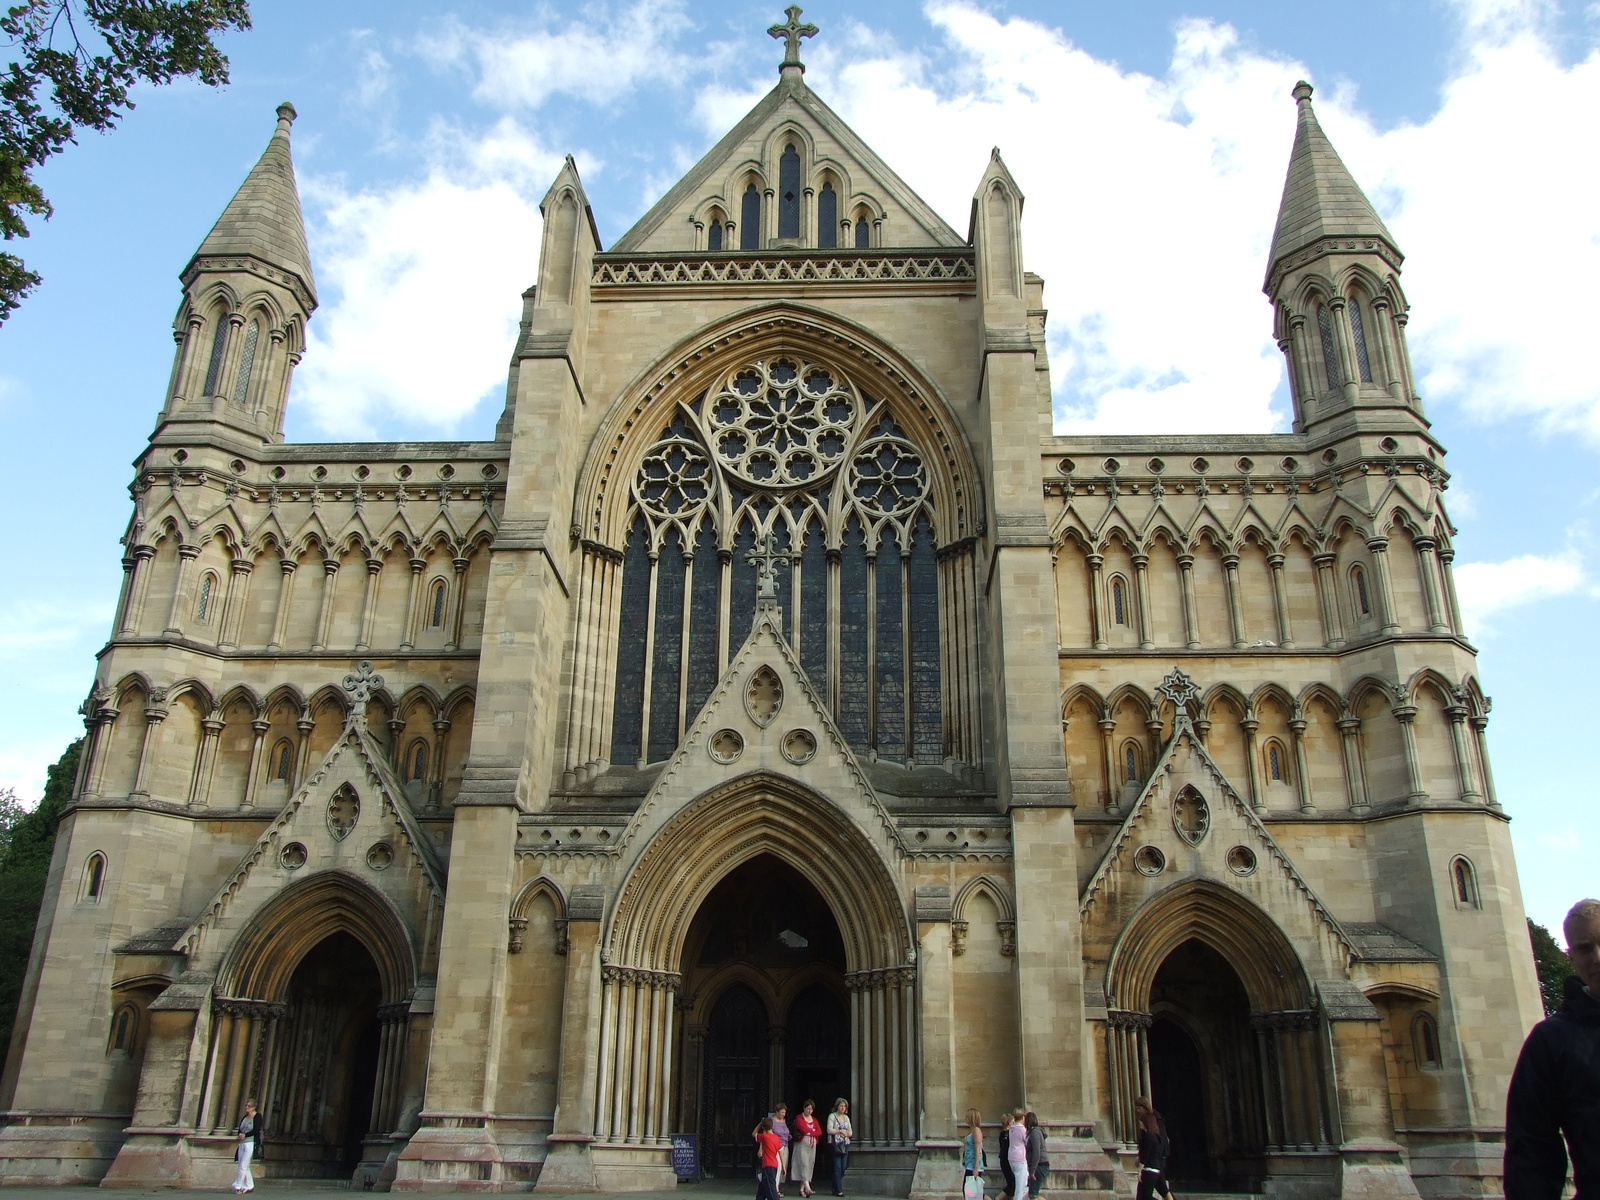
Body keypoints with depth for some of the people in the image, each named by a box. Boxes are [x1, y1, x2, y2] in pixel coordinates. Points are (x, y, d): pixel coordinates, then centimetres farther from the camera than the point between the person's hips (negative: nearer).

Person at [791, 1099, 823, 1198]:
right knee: (804, 1165, -14)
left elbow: (819, 1132, 7)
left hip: (812, 1145, 6)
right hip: (801, 1144, -6)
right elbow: (804, 1129, -13)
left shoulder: (814, 1119, 18)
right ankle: (807, 1188, -22)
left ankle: (802, 1189, 5)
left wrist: (810, 1133, -8)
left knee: (810, 1165, 1)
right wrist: (813, 1130, 1)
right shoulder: (799, 1118, 1)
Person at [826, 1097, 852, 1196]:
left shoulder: (846, 1117, 17)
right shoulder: (832, 1116, 0)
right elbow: (829, 1130, -10)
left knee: (843, 1168, 4)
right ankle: (838, 1190, -7)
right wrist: (840, 1131, -18)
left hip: (845, 1145, 6)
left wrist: (846, 1133, -7)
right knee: (837, 1167, -9)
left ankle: (835, 1188, 15)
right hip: (835, 1144, -6)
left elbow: (850, 1132, 15)